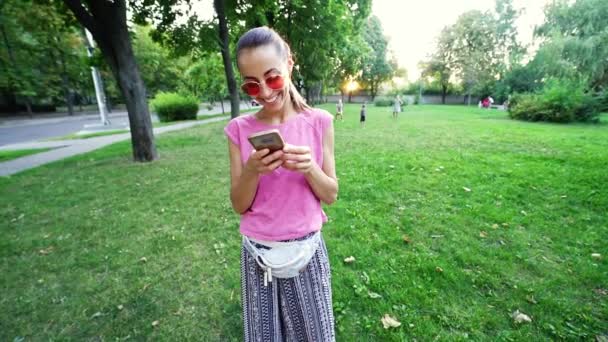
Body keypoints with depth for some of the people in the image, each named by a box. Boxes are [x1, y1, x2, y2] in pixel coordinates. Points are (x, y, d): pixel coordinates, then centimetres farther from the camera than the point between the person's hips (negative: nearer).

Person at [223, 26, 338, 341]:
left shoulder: (319, 122, -8)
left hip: (306, 249, 0)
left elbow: (331, 195, -4)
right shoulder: (240, 129, -7)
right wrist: (252, 171, -23)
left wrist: (309, 168, -23)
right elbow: (239, 206, -5)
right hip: (258, 254, 1)